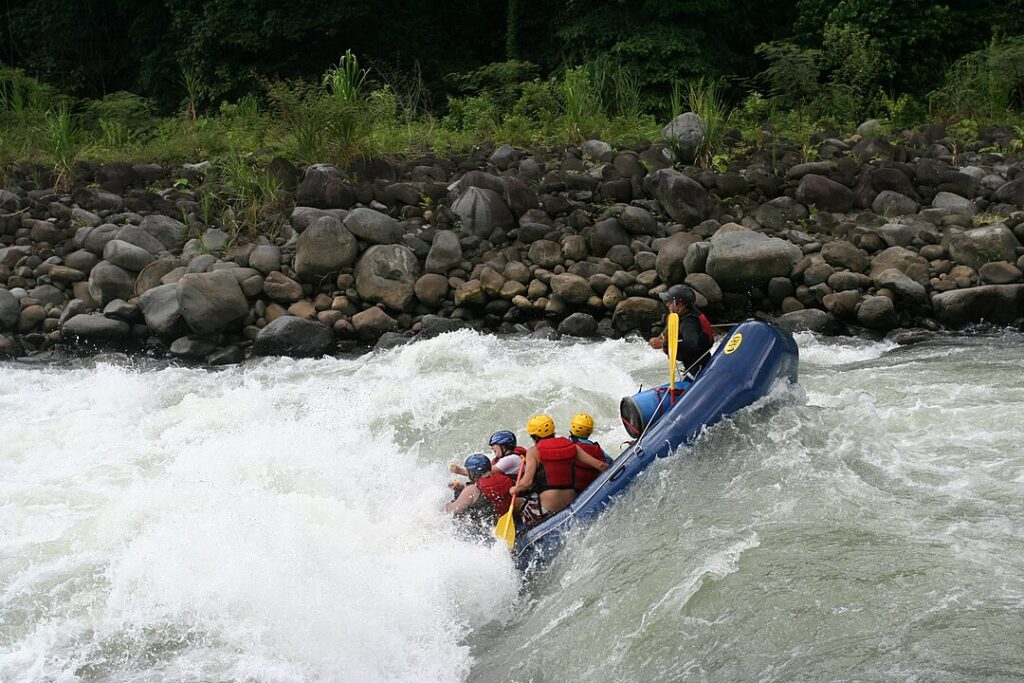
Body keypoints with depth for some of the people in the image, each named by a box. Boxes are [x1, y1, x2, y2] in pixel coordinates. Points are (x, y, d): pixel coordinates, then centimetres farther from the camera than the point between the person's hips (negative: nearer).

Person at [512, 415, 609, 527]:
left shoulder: (534, 451, -3)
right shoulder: (571, 446, 8)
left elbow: (526, 483, -11)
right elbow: (600, 465, 4)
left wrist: (515, 489, 10)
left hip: (546, 511, -5)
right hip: (571, 506, 5)